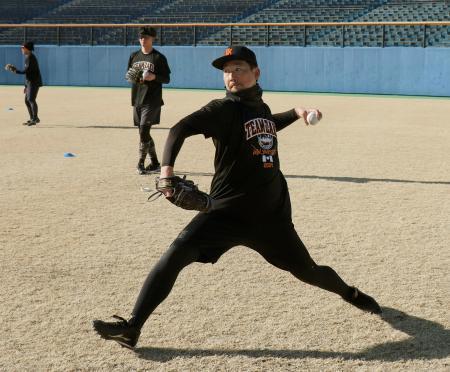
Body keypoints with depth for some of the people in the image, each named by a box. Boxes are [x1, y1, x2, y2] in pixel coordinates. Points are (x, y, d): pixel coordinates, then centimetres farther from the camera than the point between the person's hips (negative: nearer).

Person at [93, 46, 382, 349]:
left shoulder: (261, 107, 8)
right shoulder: (224, 108, -9)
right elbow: (181, 129, -25)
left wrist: (296, 113, 20)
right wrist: (167, 168, -41)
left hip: (272, 216, 4)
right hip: (227, 213, -4)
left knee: (307, 271, 15)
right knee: (175, 255, -22)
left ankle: (349, 293, 47)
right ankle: (132, 328, -15)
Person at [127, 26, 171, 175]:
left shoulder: (159, 57, -3)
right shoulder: (134, 56, 13)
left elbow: (167, 79, -2)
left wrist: (154, 77, -20)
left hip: (152, 100, -6)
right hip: (137, 99, 6)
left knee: (143, 130, -15)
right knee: (143, 132, 9)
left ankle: (141, 162, -7)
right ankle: (154, 163, 20)